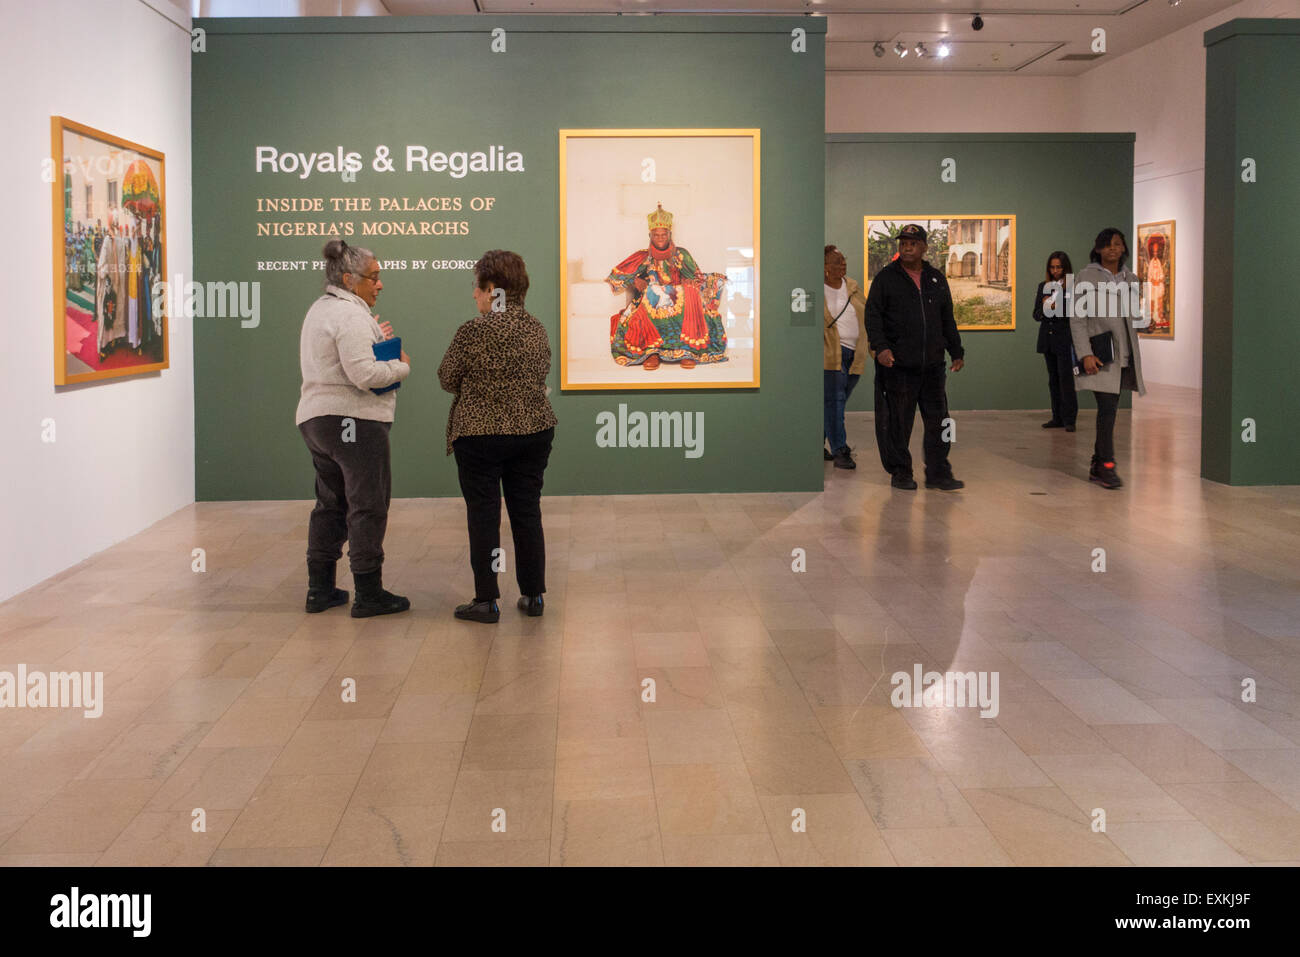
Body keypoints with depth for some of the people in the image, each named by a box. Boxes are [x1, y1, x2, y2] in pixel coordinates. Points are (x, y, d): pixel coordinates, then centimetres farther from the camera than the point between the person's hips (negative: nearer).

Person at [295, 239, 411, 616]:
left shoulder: (319, 309, 18)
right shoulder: (351, 314, -15)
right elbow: (364, 374, -22)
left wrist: (374, 342, 13)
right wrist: (401, 365, -7)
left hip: (315, 417, 10)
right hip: (353, 419, -10)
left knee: (330, 503, 16)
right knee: (368, 505, -4)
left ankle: (320, 589, 19)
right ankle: (368, 593, -1)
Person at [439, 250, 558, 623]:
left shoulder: (474, 332, -15)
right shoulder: (537, 329, 2)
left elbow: (448, 379, -5)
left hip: (480, 435, -5)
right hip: (534, 430, 5)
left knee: (483, 516, 4)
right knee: (527, 513, 12)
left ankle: (486, 601, 7)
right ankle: (532, 595, 18)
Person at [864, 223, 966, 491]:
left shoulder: (936, 279, 16)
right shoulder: (886, 278, 3)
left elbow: (947, 320, 23)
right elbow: (873, 315, -4)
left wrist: (956, 352, 19)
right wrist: (881, 347, -18)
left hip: (933, 365, 4)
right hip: (898, 365, -4)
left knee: (938, 420, 2)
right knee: (898, 422, 0)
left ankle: (938, 474, 9)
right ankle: (900, 473, 12)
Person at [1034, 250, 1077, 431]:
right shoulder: (1043, 287, 12)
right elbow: (1036, 315, 10)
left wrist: (1056, 308, -18)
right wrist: (1045, 308, -9)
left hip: (1065, 340, -6)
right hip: (1047, 340, 6)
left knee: (1066, 378, -9)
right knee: (1053, 379, 10)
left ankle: (1069, 419, -6)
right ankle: (1058, 418, 16)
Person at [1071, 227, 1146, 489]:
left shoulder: (1130, 279, 13)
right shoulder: (1086, 277, -4)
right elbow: (1077, 318, -8)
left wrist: (1134, 357, 18)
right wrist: (1085, 354, -18)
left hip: (1124, 357, 6)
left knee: (1109, 409, 7)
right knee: (1107, 408, -14)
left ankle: (1097, 467, 14)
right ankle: (1107, 466, -10)